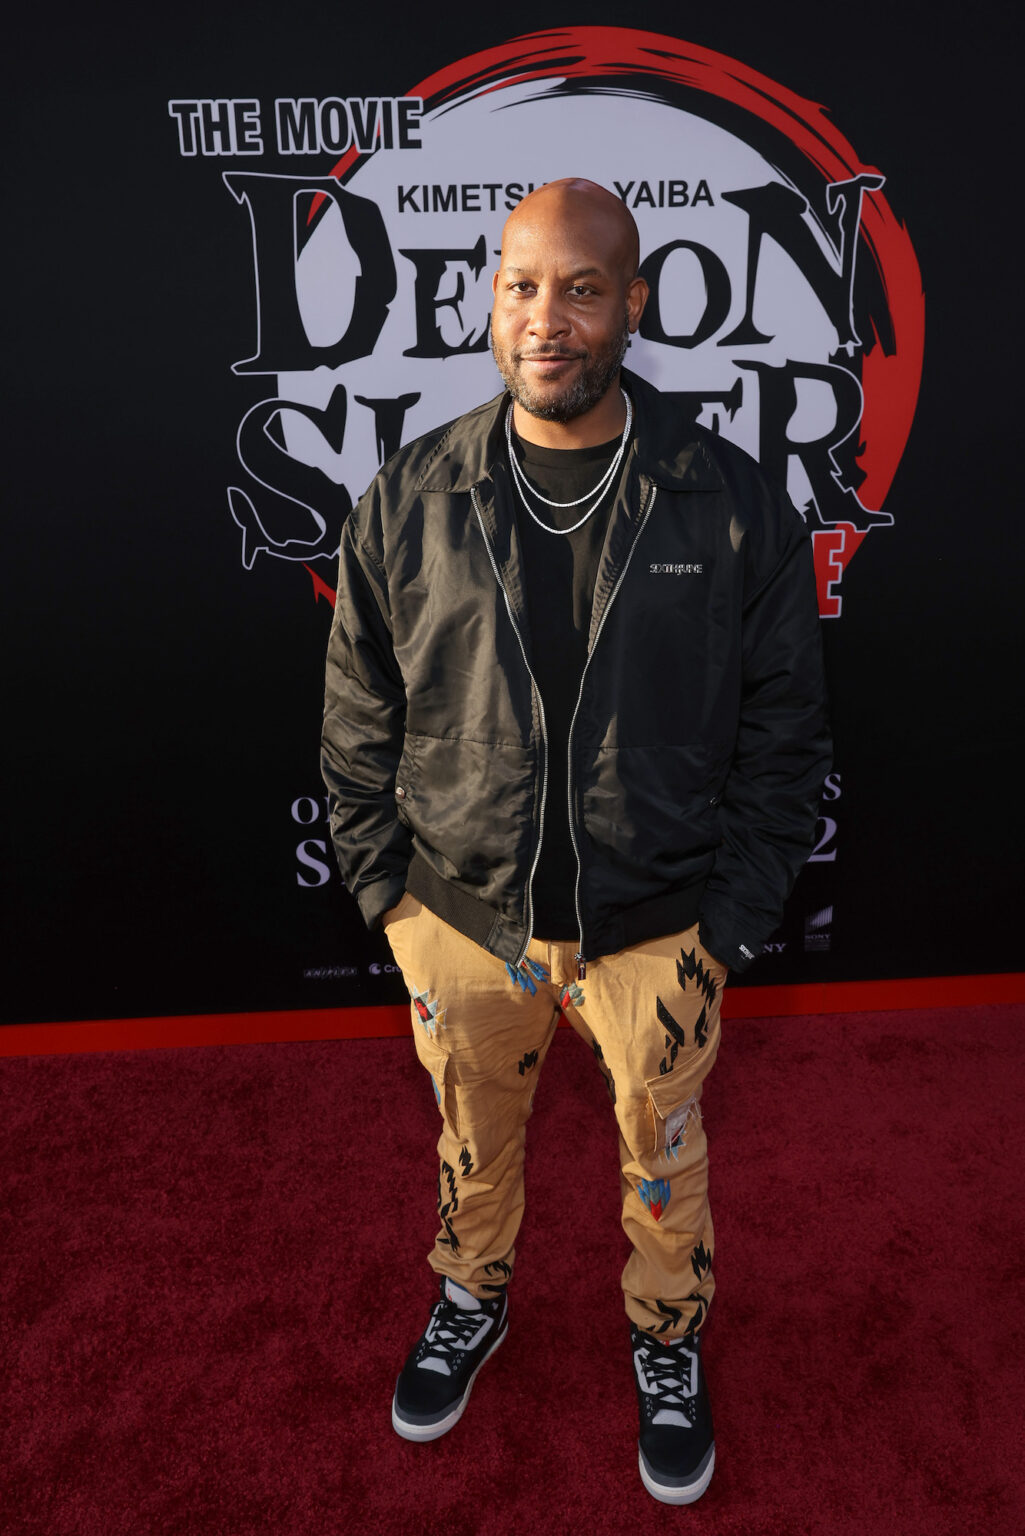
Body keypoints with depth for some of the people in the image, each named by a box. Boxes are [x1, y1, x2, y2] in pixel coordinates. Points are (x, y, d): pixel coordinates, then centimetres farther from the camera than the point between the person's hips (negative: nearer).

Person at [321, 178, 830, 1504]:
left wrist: (733, 921, -6)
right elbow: (358, 718, 2)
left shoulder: (732, 505, -10)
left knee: (663, 1155, 20)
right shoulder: (408, 500, -6)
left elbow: (785, 728, -4)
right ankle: (471, 1299, 55)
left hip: (657, 930, -1)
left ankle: (668, 1341, 51)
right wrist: (386, 888, 0)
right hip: (458, 917, 2)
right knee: (470, 1134, 24)